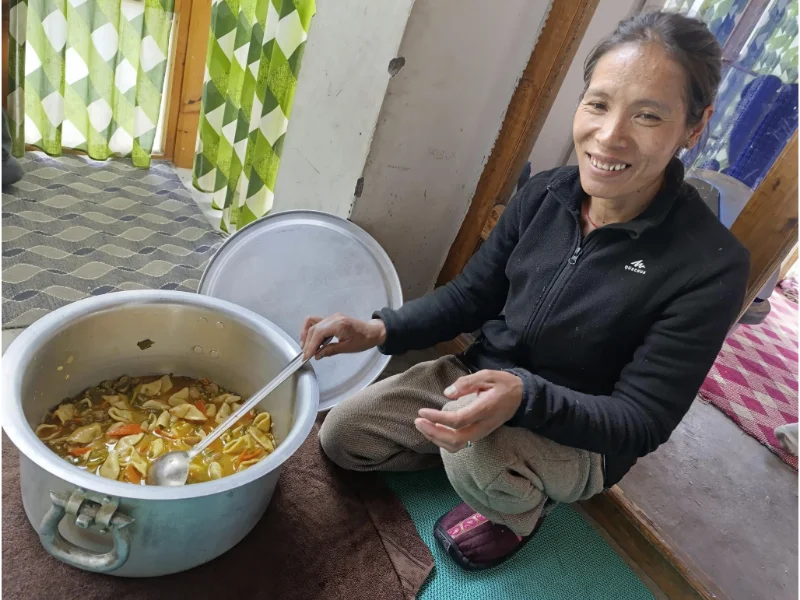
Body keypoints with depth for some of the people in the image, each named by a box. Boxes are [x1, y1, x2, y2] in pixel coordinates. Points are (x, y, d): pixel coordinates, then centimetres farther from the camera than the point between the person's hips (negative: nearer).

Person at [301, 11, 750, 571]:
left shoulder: (710, 266, -24)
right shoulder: (545, 194, -10)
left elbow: (641, 422, -21)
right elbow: (470, 295, 0)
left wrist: (523, 397, -40)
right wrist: (379, 330, -17)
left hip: (583, 436, -4)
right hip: (481, 378, 5)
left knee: (476, 453, -37)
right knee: (341, 436, 1)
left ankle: (525, 507, 0)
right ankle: (493, 461, 15)